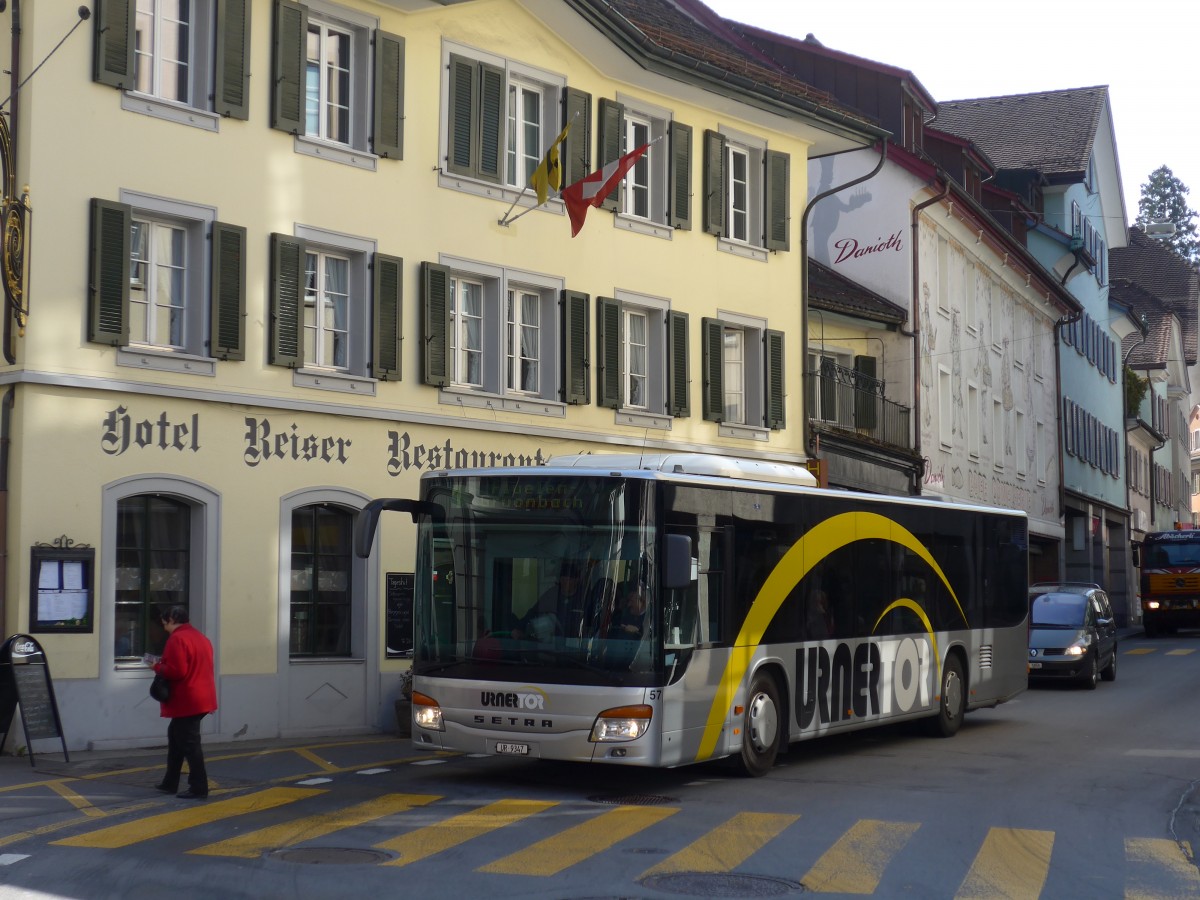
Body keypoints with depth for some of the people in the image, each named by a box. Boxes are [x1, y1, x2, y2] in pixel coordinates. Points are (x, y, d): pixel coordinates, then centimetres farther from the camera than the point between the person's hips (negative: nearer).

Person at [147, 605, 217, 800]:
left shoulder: (177, 639, -16)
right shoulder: (200, 637, 15)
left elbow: (176, 671, -23)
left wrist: (157, 666, -6)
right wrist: (163, 664, 19)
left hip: (187, 701, -10)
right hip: (200, 698, 10)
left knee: (189, 744, -5)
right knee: (176, 737, 21)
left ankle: (198, 788, -3)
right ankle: (170, 783, 28)